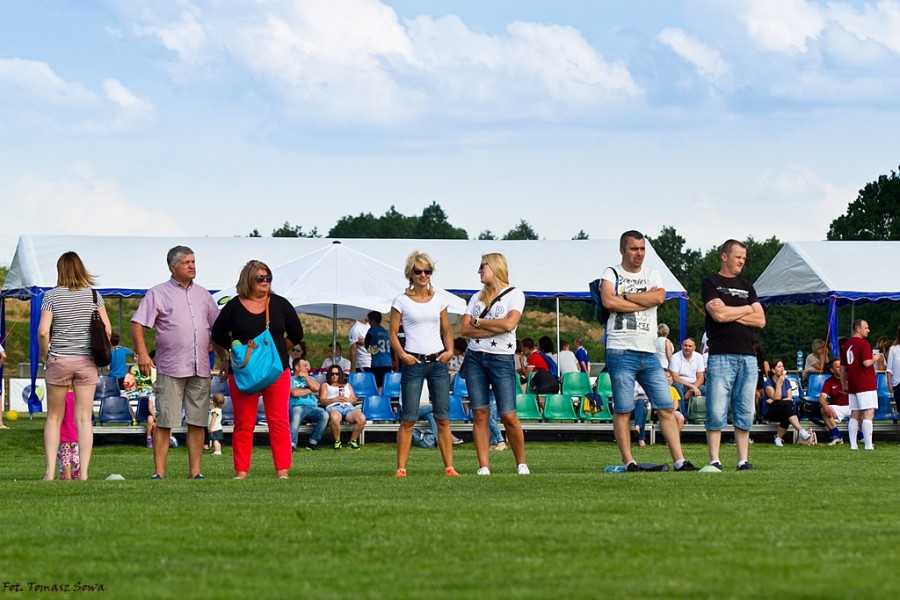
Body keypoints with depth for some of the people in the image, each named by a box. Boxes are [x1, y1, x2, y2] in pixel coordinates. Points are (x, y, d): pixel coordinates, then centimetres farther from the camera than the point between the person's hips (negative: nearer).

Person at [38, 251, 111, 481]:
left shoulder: (52, 296, -4)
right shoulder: (93, 295, 1)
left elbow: (43, 331, -11)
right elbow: (107, 329, -1)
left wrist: (44, 355, 4)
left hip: (58, 361, -1)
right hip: (86, 362, 1)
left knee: (54, 417, 9)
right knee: (84, 418, 3)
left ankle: (50, 471, 3)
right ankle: (83, 472, -2)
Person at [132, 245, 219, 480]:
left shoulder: (203, 295, 17)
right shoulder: (158, 293, 2)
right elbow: (137, 324, -4)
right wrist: (142, 354, -14)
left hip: (200, 369, 5)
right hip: (170, 369, -5)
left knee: (198, 422, 4)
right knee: (165, 422, -5)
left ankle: (195, 472, 7)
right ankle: (159, 473, -4)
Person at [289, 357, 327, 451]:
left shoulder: (310, 379, 32)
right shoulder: (290, 379, 17)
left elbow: (316, 388, 9)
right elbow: (294, 393, -3)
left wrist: (306, 376, 13)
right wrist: (310, 391, 8)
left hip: (312, 407, 4)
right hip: (297, 406, -4)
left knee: (324, 415, -29)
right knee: (296, 417, -40)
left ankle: (312, 442, -21)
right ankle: (292, 444, -47)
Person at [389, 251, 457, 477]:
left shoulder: (439, 298, 10)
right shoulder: (401, 301, 0)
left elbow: (446, 331, 15)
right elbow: (393, 333, 2)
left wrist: (450, 350, -2)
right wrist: (402, 354, -12)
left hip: (438, 361, 3)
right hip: (413, 362, -3)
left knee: (443, 417, 2)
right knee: (408, 418, -4)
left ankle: (449, 466, 3)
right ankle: (401, 467, -1)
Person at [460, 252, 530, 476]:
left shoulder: (514, 294, 2)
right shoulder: (477, 298, 16)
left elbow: (509, 324, -14)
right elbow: (464, 329, 3)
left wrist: (478, 322, -3)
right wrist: (495, 328, -8)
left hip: (502, 359, -4)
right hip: (475, 357, 4)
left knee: (508, 416, -7)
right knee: (480, 414, 0)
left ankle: (521, 464, 7)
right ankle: (484, 467, 0)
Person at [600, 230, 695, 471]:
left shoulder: (652, 274, 15)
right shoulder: (611, 274, 5)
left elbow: (659, 297, -6)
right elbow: (609, 302, -14)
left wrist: (625, 296, -6)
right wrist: (645, 301, -7)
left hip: (649, 352, 4)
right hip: (621, 352, -4)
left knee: (667, 408, 0)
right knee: (623, 411, -4)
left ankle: (680, 461, 0)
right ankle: (629, 462, 1)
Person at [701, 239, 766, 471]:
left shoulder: (746, 286, 20)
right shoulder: (711, 283, 5)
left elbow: (760, 320, 10)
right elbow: (718, 315, -11)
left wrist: (730, 314, -3)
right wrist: (747, 309, 3)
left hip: (748, 356, 5)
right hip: (721, 356, -5)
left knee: (745, 413, 3)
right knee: (717, 412, -8)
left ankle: (743, 460, 5)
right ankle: (714, 461, -4)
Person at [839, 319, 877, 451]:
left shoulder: (846, 346, 15)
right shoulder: (863, 344, -10)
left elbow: (842, 367, 18)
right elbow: (866, 363, -21)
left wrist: (844, 385, 22)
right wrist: (875, 358, -1)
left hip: (853, 386, 8)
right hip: (866, 385, -8)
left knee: (855, 415, 9)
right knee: (868, 414, -9)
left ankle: (853, 445, 6)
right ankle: (868, 445, -15)